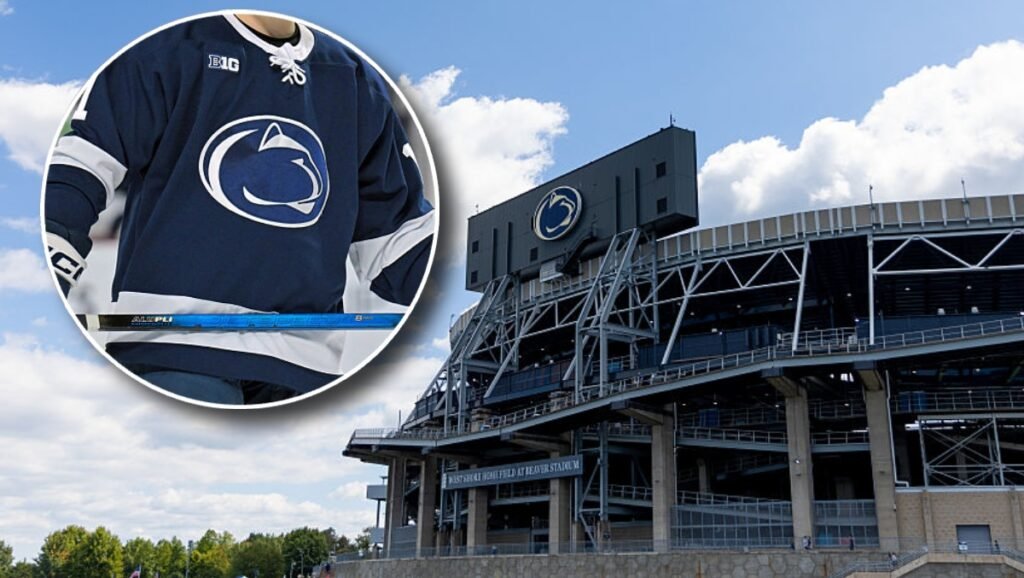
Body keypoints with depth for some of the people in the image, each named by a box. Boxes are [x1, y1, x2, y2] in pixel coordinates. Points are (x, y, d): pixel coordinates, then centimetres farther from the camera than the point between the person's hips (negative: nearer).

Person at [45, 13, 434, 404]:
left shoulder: (357, 82, 14)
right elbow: (81, 162, -3)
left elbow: (395, 230, 17)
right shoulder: (168, 47, 1)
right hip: (176, 343, -4)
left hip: (303, 362, 5)